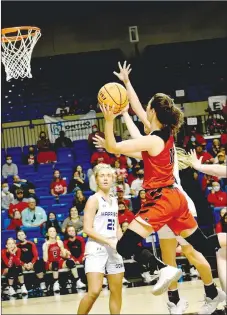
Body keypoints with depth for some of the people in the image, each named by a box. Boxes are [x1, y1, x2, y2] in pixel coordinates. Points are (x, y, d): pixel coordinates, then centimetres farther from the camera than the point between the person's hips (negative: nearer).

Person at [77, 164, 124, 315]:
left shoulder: (114, 201, 13)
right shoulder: (94, 200, -8)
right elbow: (87, 229, -14)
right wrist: (109, 241, -20)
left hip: (113, 249, 7)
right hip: (96, 248, -7)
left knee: (117, 291, 9)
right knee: (94, 291, -17)